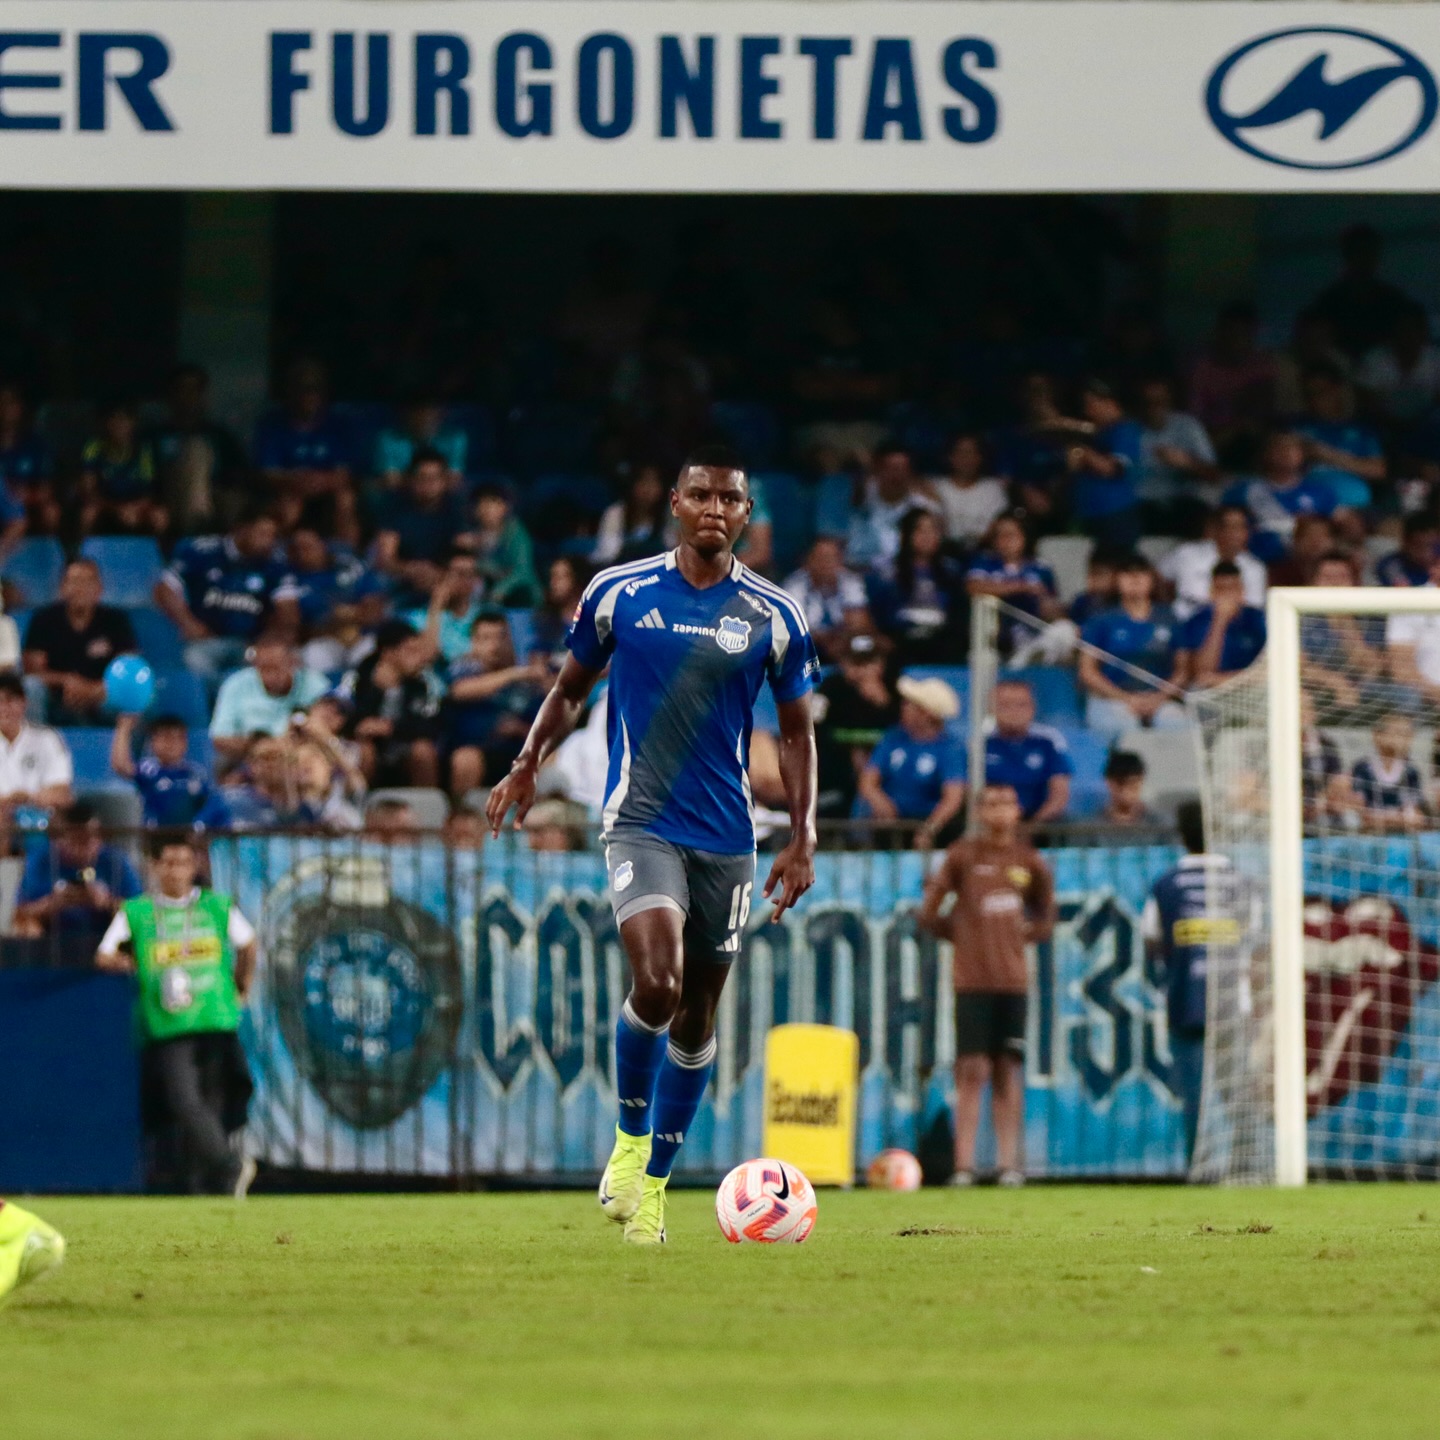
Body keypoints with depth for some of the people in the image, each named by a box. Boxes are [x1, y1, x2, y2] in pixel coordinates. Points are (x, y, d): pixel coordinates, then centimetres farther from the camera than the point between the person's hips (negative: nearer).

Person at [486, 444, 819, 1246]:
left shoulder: (774, 616, 2)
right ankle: (630, 1140, 0)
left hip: (728, 834, 2)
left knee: (697, 1015, 8)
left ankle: (653, 1182, 22)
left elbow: (798, 732, 10)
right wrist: (530, 762, -3)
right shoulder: (619, 594, 1)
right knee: (657, 983, -23)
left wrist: (804, 838, 1)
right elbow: (573, 688, 14)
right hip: (641, 821, -2)